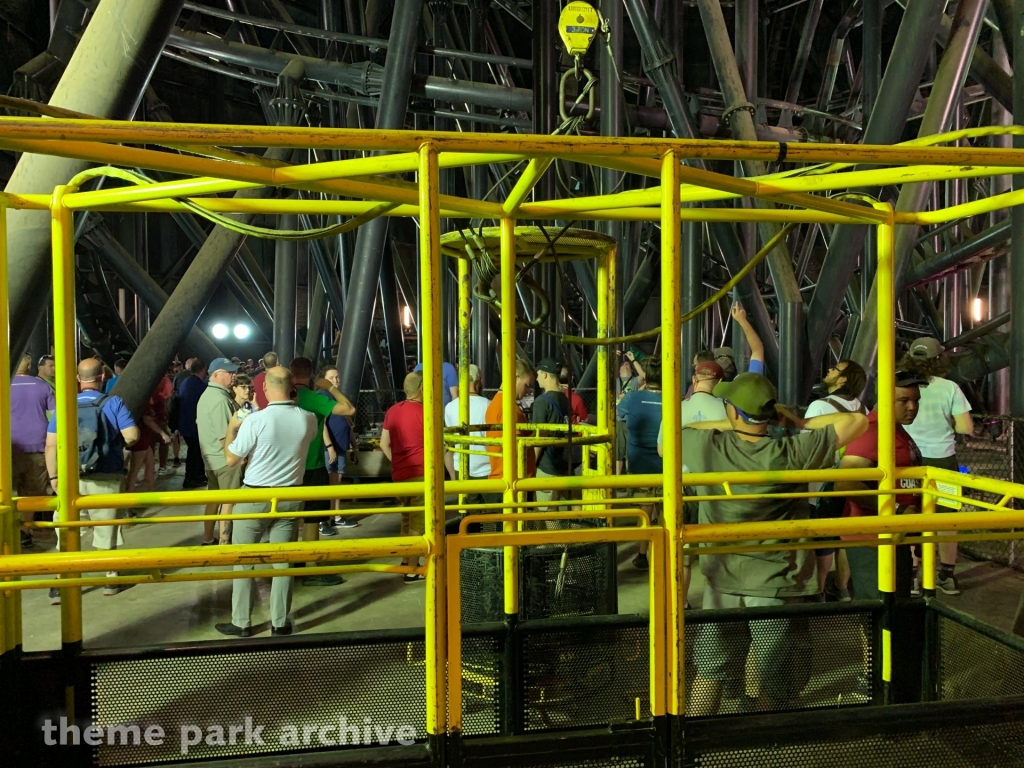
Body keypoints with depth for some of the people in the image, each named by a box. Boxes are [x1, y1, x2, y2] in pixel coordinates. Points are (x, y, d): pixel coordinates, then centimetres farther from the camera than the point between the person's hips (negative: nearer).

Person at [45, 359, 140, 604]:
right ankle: (111, 579, 24)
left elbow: (51, 444, -1)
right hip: (107, 480, -1)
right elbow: (132, 436, -15)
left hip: (71, 480, 1)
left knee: (67, 532, 9)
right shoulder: (114, 403, -7)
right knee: (106, 530, 13)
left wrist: (54, 476, 5)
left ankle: (60, 586, 10)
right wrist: (120, 444, 7)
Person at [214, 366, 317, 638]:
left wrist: (232, 427, 4)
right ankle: (280, 623, 18)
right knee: (283, 561, 10)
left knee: (243, 560, 11)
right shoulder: (309, 419, -6)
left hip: (255, 497, -3)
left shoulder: (256, 420, -19)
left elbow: (231, 460, -10)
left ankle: (241, 623, 19)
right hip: (290, 496, 3)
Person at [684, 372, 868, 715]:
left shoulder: (707, 446, -13)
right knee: (771, 680, 16)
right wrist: (802, 423, 0)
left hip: (722, 583, 2)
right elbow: (858, 421, -11)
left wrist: (729, 425, 6)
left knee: (710, 668, 20)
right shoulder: (790, 454, -18)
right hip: (776, 586, -2)